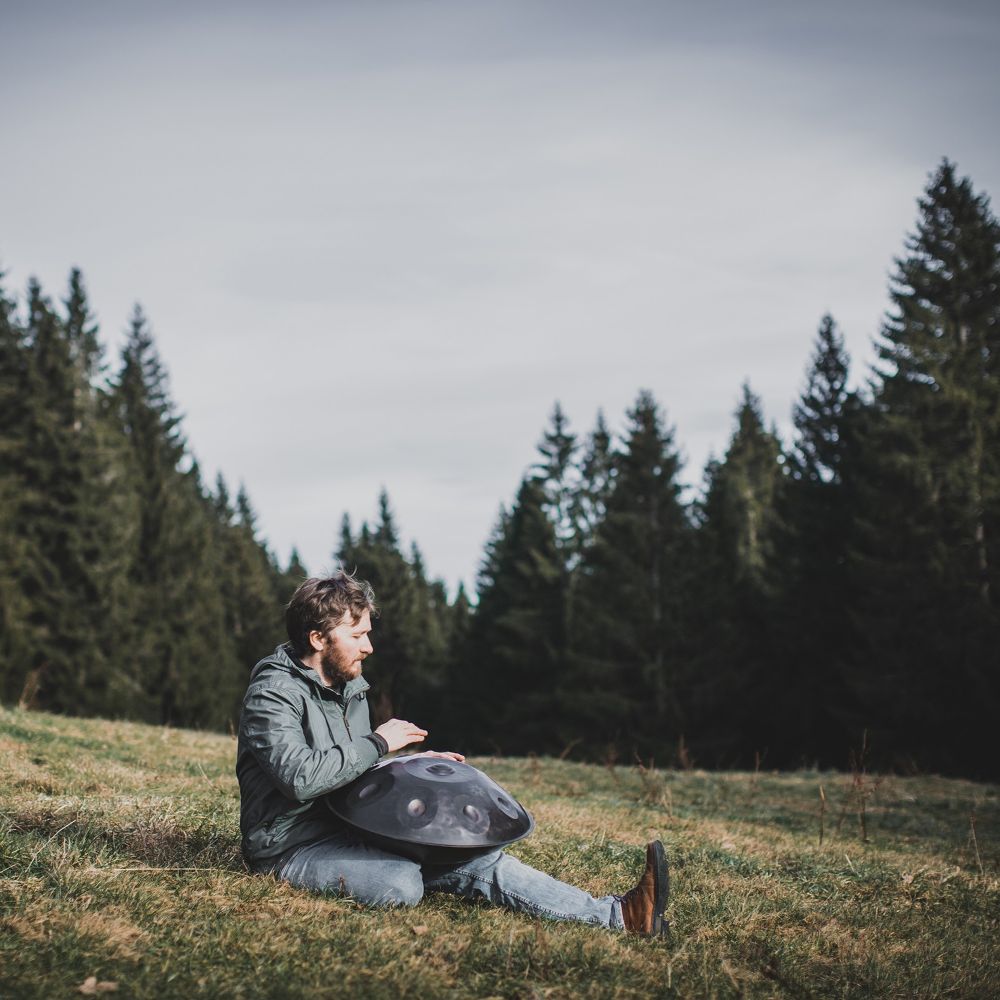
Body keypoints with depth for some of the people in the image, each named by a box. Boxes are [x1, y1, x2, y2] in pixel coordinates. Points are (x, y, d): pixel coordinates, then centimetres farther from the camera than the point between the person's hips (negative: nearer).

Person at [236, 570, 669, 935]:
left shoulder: (350, 688, 13)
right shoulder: (273, 693, -16)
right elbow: (300, 777, -31)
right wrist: (377, 744, -21)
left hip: (345, 834, 8)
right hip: (293, 849, -7)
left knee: (473, 860, -14)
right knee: (400, 883, -37)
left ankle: (618, 914, -25)